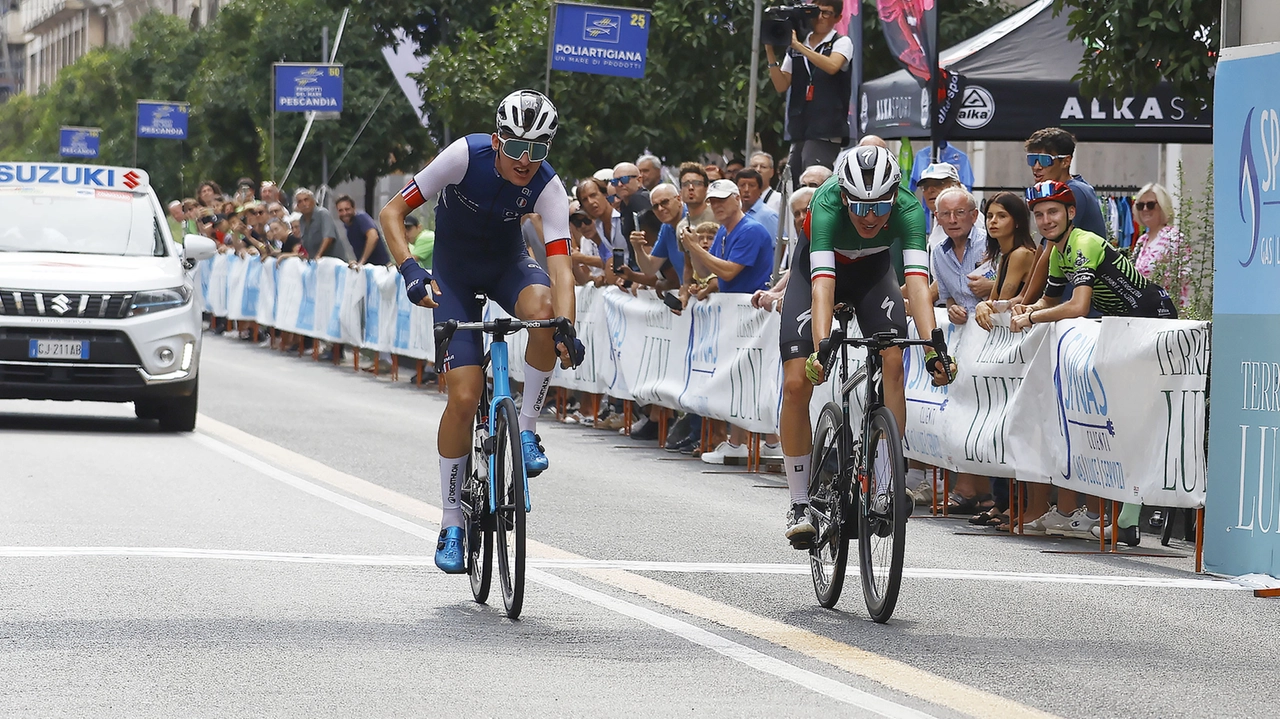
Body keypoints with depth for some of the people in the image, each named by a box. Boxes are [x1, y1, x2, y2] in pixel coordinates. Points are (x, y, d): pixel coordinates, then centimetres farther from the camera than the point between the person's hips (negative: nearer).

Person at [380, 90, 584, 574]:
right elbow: (392, 212, -23)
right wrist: (410, 270, -39)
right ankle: (451, 523, -1)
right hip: (455, 274, -1)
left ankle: (526, 430, -15)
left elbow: (560, 265, -33)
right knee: (464, 397, -14)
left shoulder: (548, 187, -24)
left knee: (543, 308, -36)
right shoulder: (465, 156, -28)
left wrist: (566, 327, -51)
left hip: (508, 265, 1)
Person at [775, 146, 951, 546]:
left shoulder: (907, 208, -34)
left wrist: (934, 348, -56)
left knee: (893, 363, -23)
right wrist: (821, 348, -61)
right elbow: (822, 283, -48)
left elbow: (917, 280, -43)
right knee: (796, 383, -12)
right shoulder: (827, 203, -38)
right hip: (816, 268, -1)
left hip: (872, 271, 1)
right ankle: (800, 505, 1)